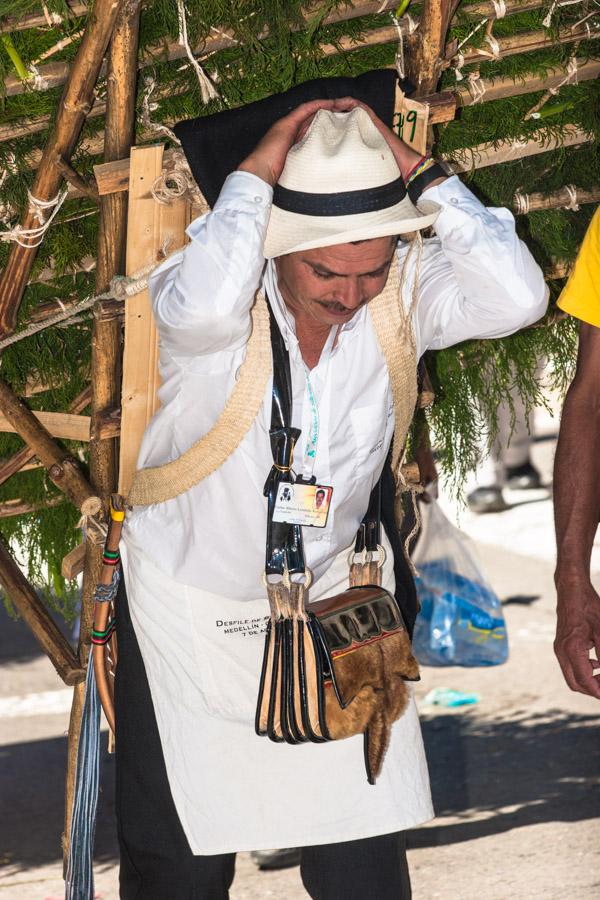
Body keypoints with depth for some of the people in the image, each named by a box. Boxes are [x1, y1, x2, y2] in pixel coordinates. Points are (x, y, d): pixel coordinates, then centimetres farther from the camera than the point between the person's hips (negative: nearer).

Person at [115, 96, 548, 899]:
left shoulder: (407, 291, -12)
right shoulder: (226, 282, -22)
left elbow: (518, 298, -30)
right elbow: (204, 307, -47)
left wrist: (418, 173, -28)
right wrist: (257, 171, -34)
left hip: (332, 598, 3)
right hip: (190, 611, -2)